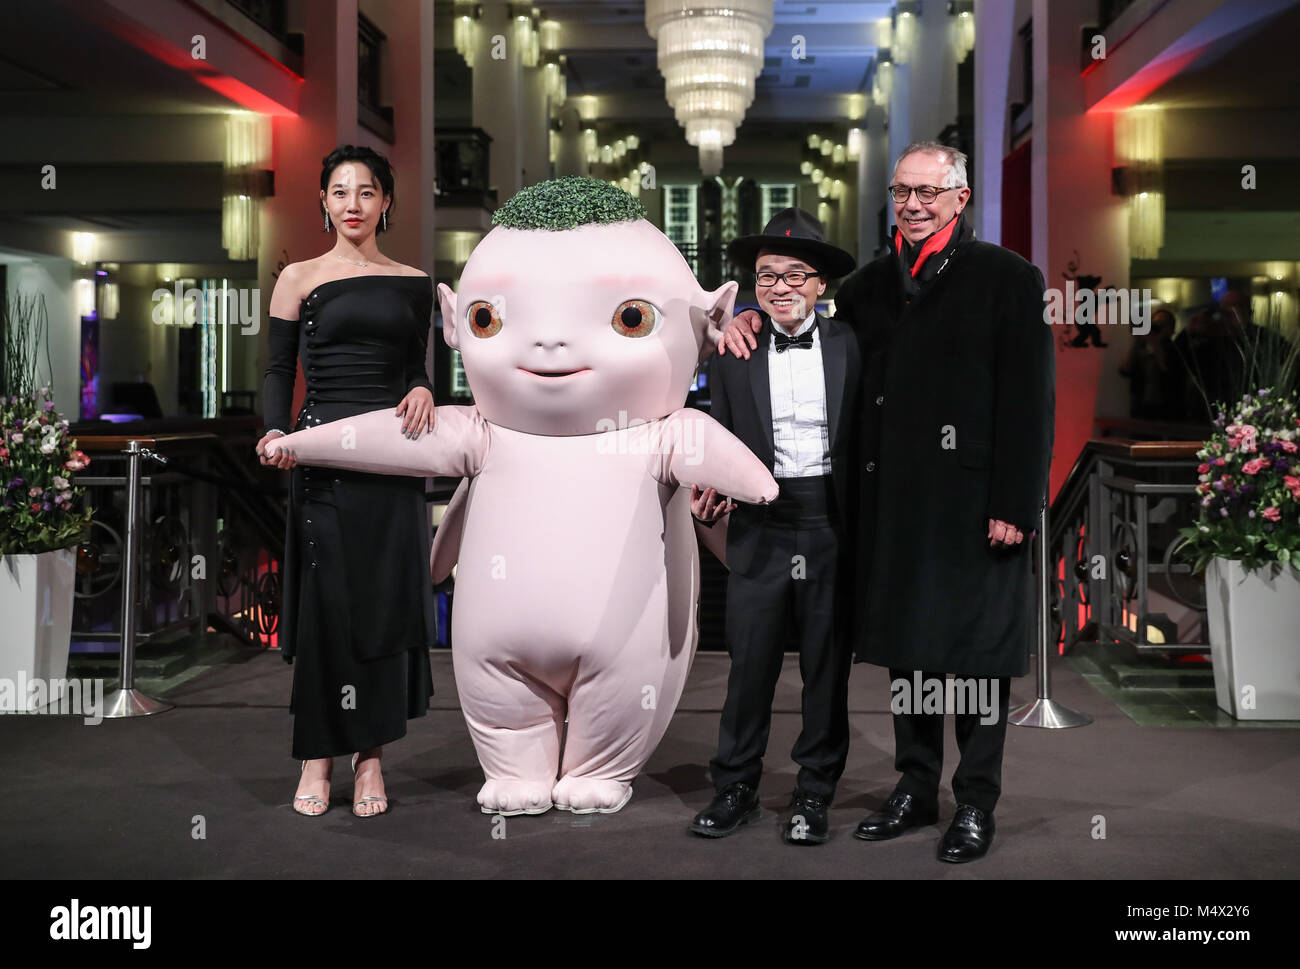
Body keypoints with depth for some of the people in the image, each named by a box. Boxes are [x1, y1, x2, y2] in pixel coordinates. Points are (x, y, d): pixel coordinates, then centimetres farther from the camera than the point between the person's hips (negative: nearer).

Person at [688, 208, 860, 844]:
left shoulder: (850, 346, 3)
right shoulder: (734, 355, 5)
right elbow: (723, 439, 8)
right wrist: (711, 486, -9)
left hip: (834, 527, 0)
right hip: (761, 528, 1)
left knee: (827, 666, 7)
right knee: (750, 662, 3)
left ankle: (814, 794, 20)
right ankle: (735, 788, 17)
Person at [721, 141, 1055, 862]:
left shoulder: (1008, 279, -4)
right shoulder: (874, 282, 12)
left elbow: (1030, 400, -9)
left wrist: (1014, 504, -15)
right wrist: (747, 318, 4)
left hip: (974, 499, -5)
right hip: (893, 499, 6)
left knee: (977, 651, 3)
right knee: (906, 643, 14)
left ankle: (976, 803, 15)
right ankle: (915, 787, 27)